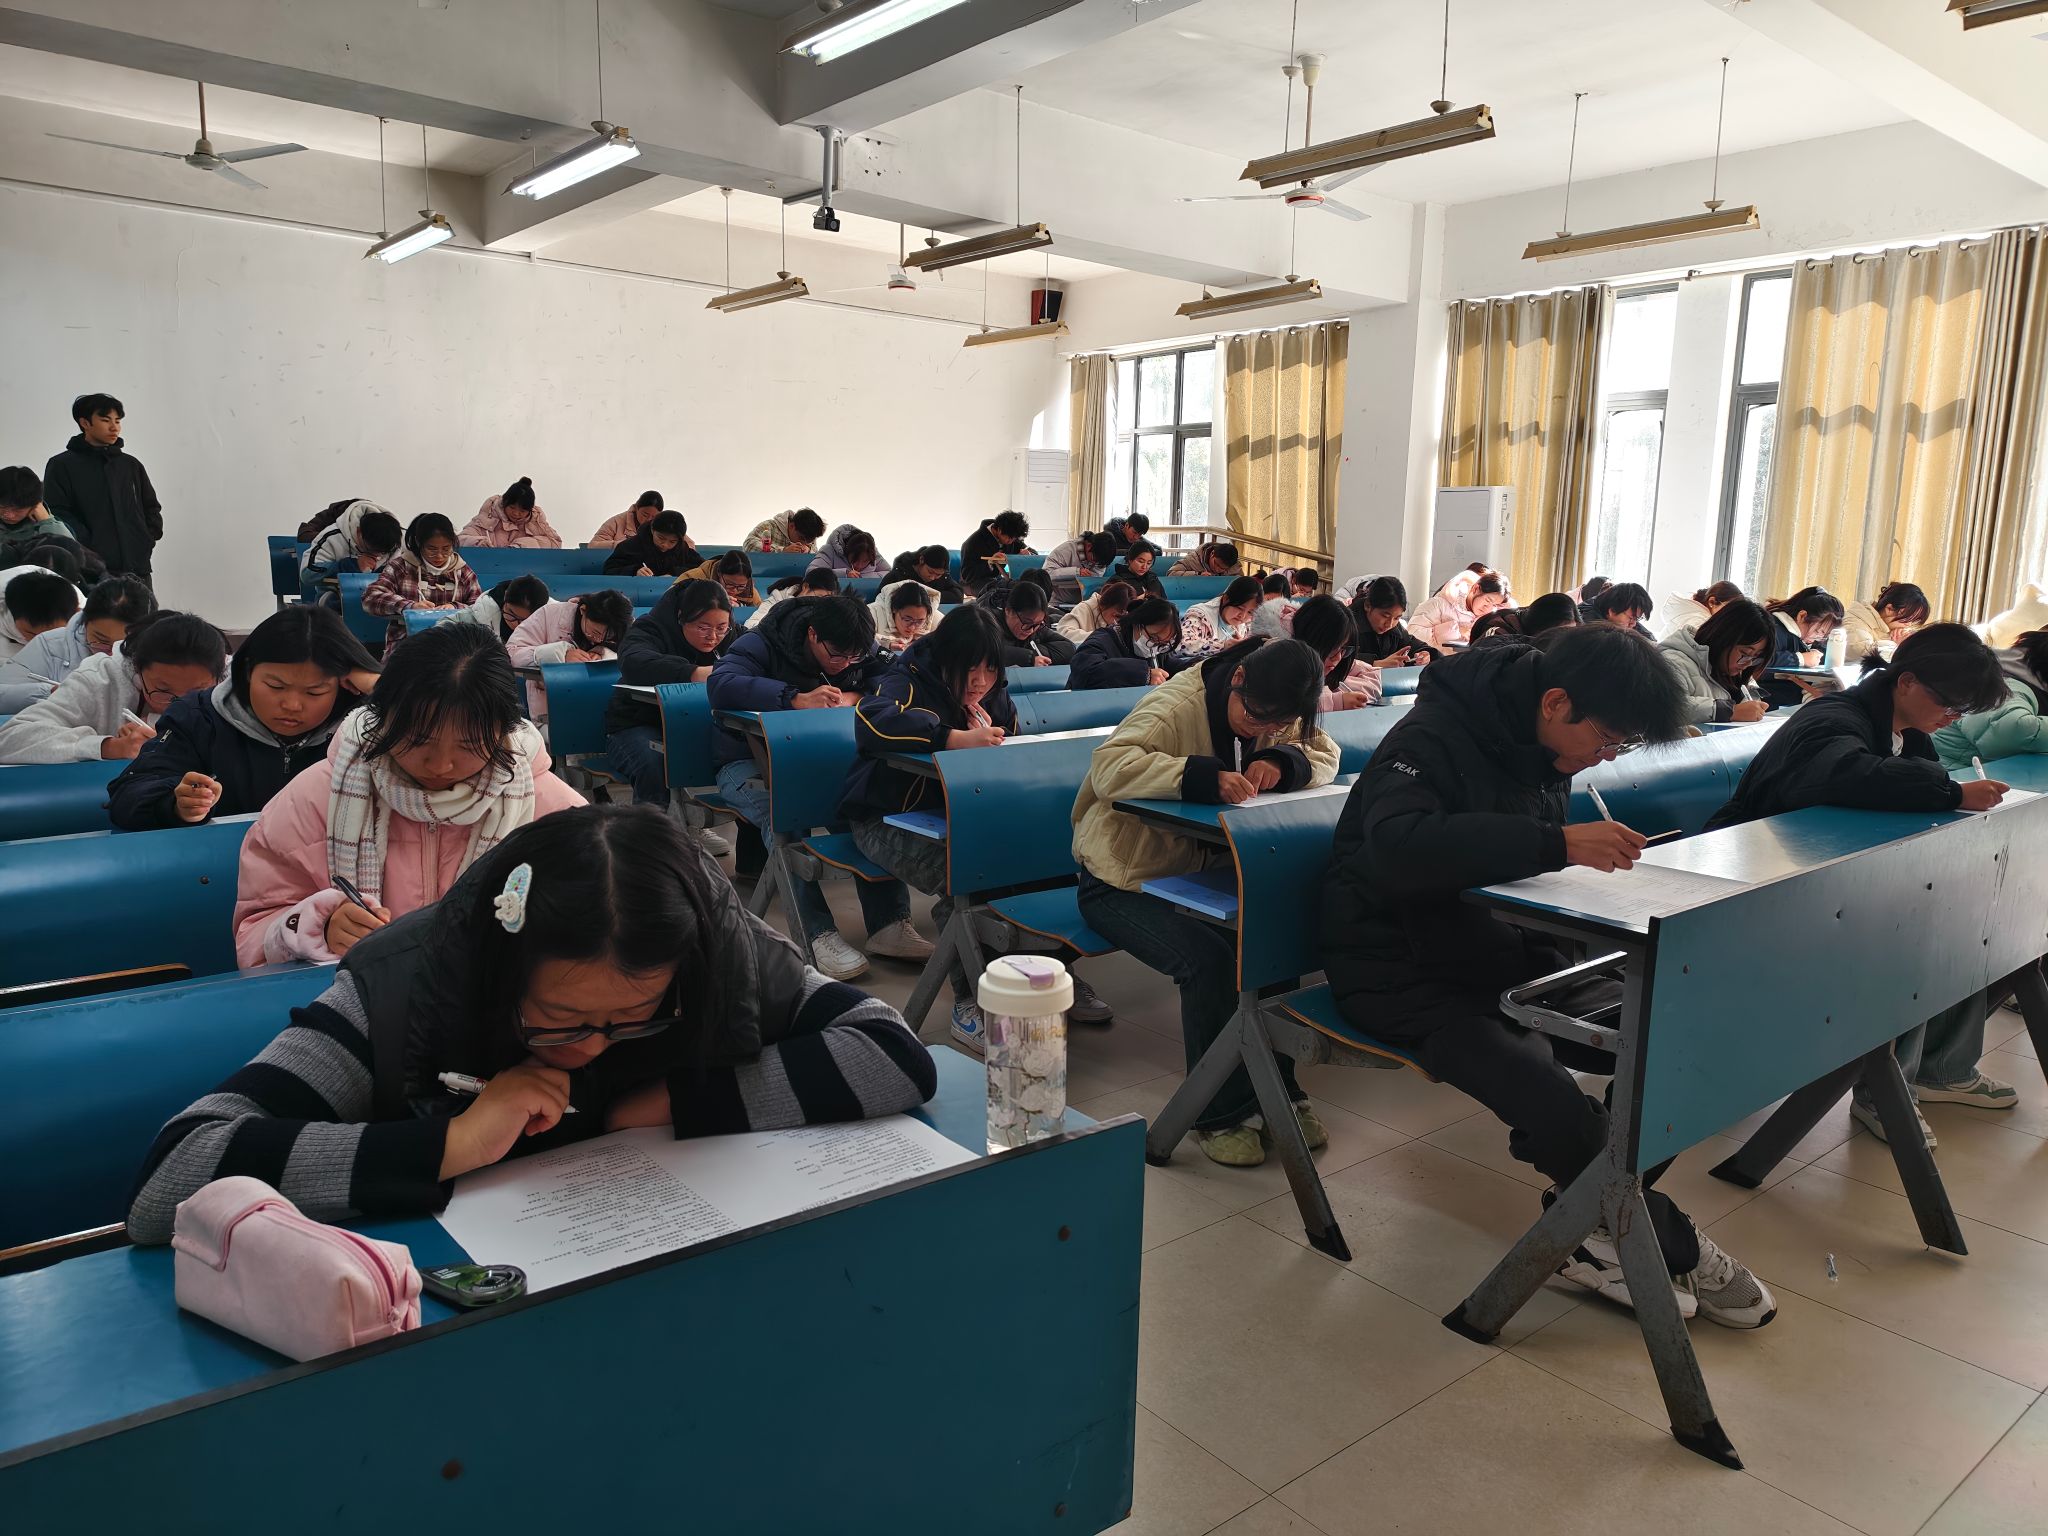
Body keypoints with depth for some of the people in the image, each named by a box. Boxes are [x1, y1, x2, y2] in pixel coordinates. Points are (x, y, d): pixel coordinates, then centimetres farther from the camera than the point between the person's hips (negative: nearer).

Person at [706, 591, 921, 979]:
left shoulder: (856, 653, 2)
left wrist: (853, 697, -24)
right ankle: (818, 934, -39)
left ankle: (889, 923, -24)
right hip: (749, 764, -4)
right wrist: (797, 698, -41)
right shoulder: (761, 645, -15)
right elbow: (720, 685, -32)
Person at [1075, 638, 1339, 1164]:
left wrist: (1282, 761, -20)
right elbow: (1108, 768, -37)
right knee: (1208, 959, -30)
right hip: (1122, 880, -6)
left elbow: (1324, 752, 3)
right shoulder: (1175, 707, -23)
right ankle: (1222, 1113, -11)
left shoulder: (1274, 716, 1)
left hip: (1196, 872, 7)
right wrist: (1203, 776, -48)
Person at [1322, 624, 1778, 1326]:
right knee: (1555, 1106, -27)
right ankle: (1668, 1242, 1)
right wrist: (1555, 844, -44)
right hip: (1402, 974, -8)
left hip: (1499, 957, 9)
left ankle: (1599, 1229, 6)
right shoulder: (1433, 739, -21)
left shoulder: (1544, 747, 5)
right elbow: (1397, 849, -41)